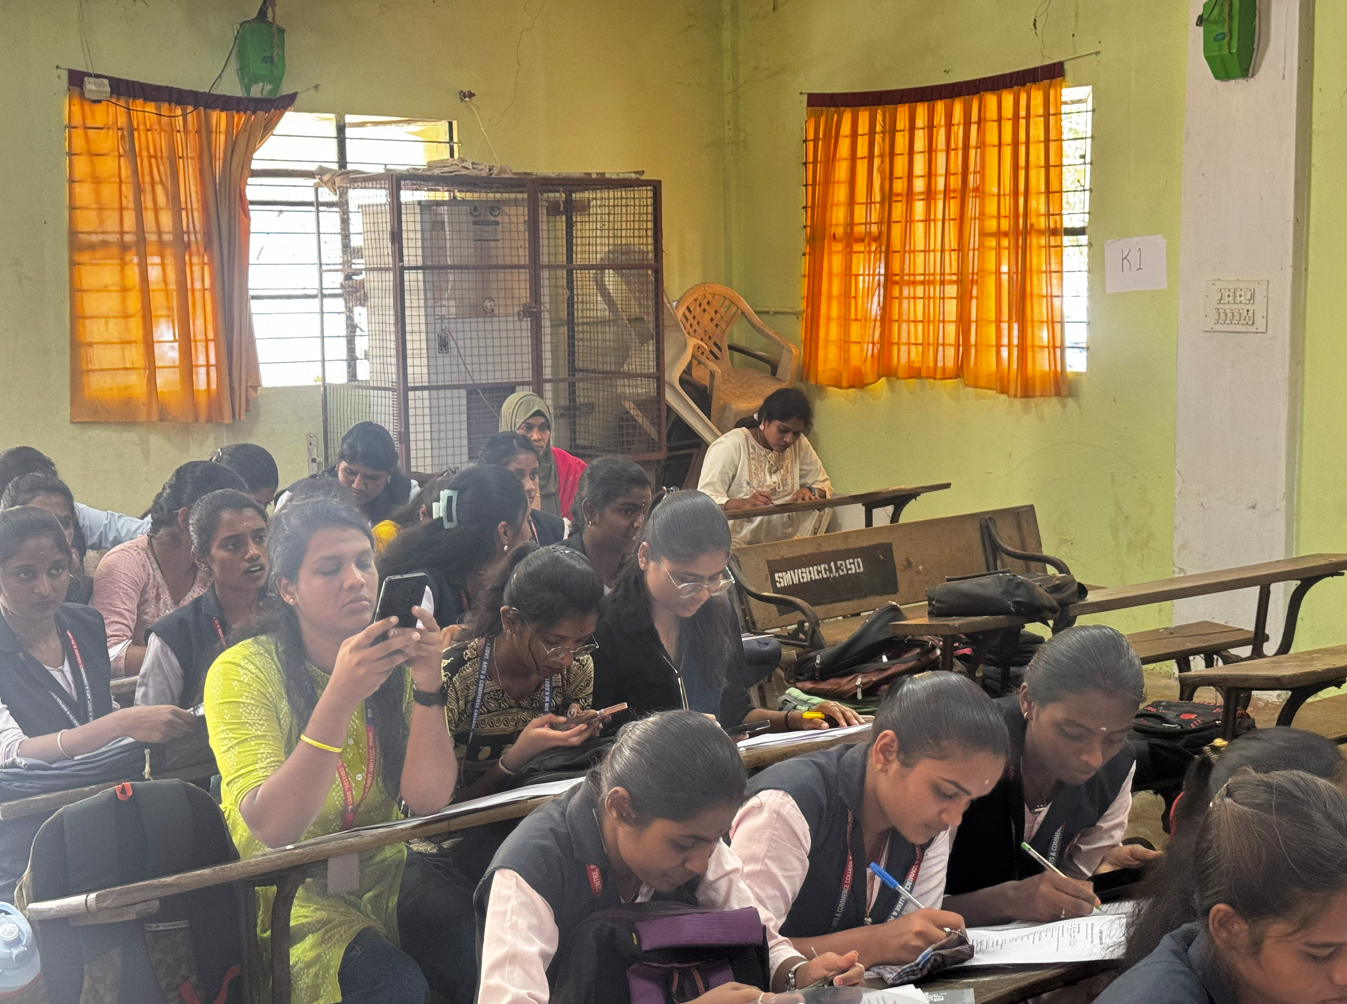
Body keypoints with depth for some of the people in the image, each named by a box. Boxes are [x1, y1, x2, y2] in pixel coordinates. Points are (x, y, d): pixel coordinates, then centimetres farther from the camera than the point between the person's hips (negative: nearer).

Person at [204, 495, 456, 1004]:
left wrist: (427, 683, -26)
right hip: (289, 890, -3)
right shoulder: (244, 671, -13)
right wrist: (339, 698, -35)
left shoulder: (394, 659, -1)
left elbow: (427, 799, -12)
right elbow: (273, 828, -25)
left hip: (384, 876, 4)